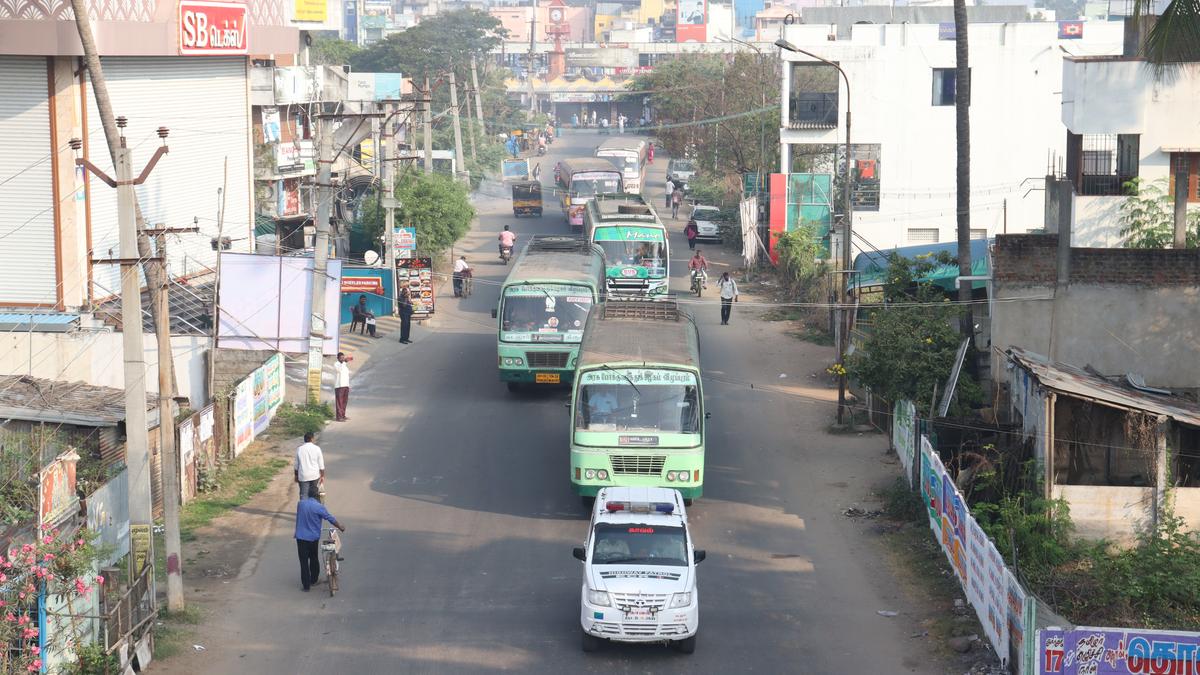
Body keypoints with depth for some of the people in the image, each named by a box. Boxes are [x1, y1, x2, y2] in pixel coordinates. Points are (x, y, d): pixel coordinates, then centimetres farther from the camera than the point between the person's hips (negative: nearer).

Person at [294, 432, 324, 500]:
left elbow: (296, 465, 6)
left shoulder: (299, 449, 0)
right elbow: (321, 464, -2)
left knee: (303, 495, -2)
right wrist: (322, 476, 7)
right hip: (315, 475, 0)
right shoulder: (316, 448, -4)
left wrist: (296, 476, 17)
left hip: (303, 476, 0)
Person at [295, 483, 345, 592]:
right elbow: (331, 519, -6)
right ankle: (313, 580, 33)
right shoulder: (319, 507, -13)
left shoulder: (300, 504, -3)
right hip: (313, 537, -1)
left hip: (301, 537, 1)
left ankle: (306, 585, 4)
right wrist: (340, 527, 10)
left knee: (304, 561, 5)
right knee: (314, 559, 21)